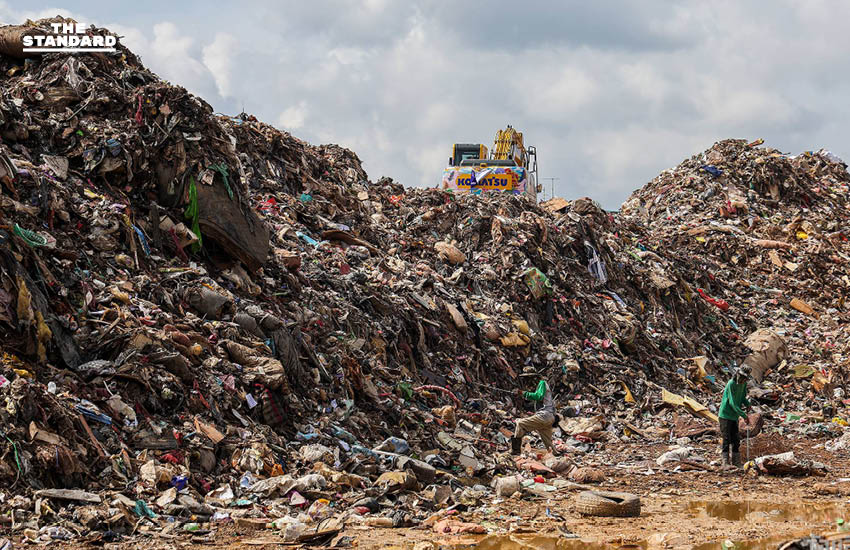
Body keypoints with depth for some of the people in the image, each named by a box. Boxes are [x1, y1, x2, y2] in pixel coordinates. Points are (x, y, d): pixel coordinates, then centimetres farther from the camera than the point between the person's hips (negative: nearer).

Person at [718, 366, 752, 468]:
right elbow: (732, 403, -24)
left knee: (736, 440, 9)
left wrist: (747, 404, -5)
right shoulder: (731, 384, -20)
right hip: (725, 414, -7)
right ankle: (725, 462, -9)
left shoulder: (743, 384, 3)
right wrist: (743, 415, -27)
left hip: (734, 416, 7)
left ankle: (736, 462, 16)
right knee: (726, 439, -10)